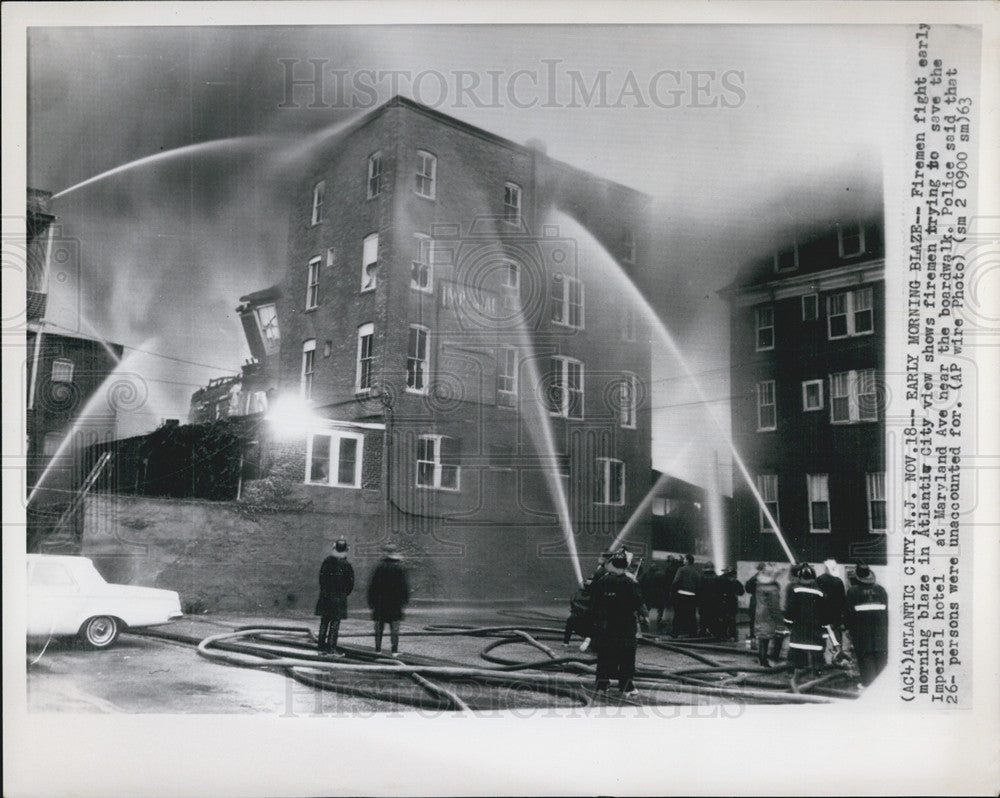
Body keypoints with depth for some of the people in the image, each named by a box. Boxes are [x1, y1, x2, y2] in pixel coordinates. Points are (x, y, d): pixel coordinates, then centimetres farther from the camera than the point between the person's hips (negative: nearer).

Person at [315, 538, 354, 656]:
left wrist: (324, 592, 14)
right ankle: (331, 648, -1)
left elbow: (321, 579, 6)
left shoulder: (326, 562, 2)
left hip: (325, 597, 4)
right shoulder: (346, 566, -10)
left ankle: (322, 647, 14)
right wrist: (344, 594, 10)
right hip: (338, 598, -4)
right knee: (335, 623, 0)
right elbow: (350, 584, -6)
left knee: (324, 622, 11)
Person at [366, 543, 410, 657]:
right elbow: (404, 586, -4)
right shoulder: (400, 568, -4)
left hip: (380, 602, 2)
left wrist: (371, 601, 8)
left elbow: (372, 585, 3)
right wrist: (405, 600, 2)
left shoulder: (379, 567, 1)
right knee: (394, 627, 0)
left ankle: (378, 649, 11)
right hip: (395, 602, -2)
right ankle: (394, 650, -5)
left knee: (379, 626, 9)